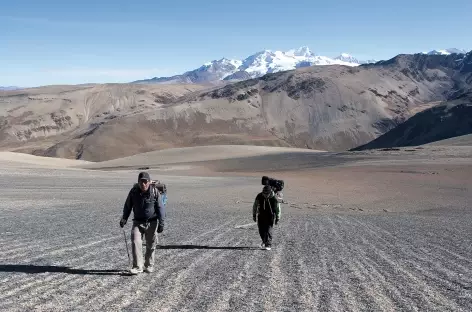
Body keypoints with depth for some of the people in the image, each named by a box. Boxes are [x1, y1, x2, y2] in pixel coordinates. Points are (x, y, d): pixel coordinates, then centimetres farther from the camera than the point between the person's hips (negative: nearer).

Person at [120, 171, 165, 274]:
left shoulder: (155, 192, -10)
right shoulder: (133, 191, -4)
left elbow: (160, 208, -5)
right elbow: (128, 206, 8)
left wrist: (161, 223, -9)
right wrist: (124, 218, -4)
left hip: (151, 223, -1)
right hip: (137, 222, 1)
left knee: (151, 245, 8)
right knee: (135, 242, -14)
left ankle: (149, 265, 26)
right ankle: (137, 267, -10)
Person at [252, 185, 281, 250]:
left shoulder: (274, 198, -18)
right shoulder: (259, 196, -12)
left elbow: (278, 209, -7)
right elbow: (255, 206, 3)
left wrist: (277, 218, -4)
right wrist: (254, 215, 7)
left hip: (270, 216, -3)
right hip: (261, 216, 3)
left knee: (268, 230, -10)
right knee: (261, 230, 6)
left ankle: (268, 245, -5)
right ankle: (264, 241, 32)